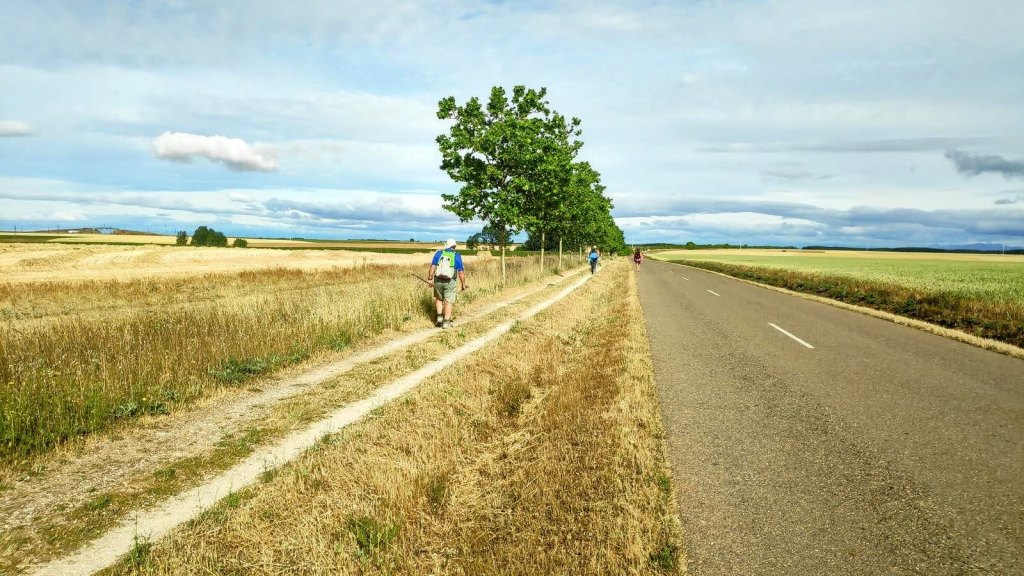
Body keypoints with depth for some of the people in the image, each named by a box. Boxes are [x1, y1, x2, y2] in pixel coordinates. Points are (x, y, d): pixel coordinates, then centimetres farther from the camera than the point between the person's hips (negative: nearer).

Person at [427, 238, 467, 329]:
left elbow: (432, 266, -7)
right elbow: (461, 272, -4)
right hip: (450, 282, -2)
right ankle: (446, 322, 5)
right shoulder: (457, 256, -3)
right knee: (449, 302, 7)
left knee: (439, 299, 23)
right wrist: (463, 284, 5)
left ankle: (439, 316, 11)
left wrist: (430, 279, -3)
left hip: (438, 280, 2)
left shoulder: (439, 253, 0)